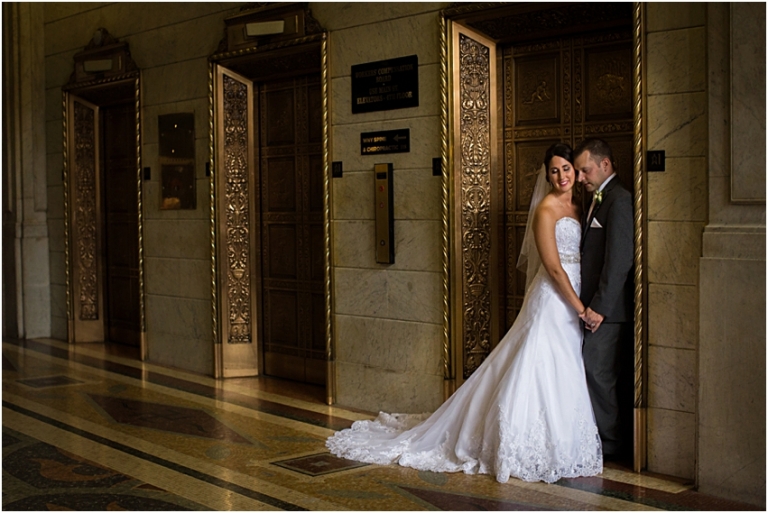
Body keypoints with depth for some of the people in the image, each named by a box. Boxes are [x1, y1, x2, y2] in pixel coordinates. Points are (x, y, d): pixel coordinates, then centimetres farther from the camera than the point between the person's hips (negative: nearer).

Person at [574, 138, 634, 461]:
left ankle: (609, 443, 5)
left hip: (609, 308, -9)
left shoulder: (619, 200, -14)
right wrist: (590, 303, 15)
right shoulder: (598, 201, 18)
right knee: (612, 376, 13)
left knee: (597, 372, -5)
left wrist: (599, 307, -21)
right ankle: (620, 440, 20)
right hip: (598, 305, 9)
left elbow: (619, 260, -20)